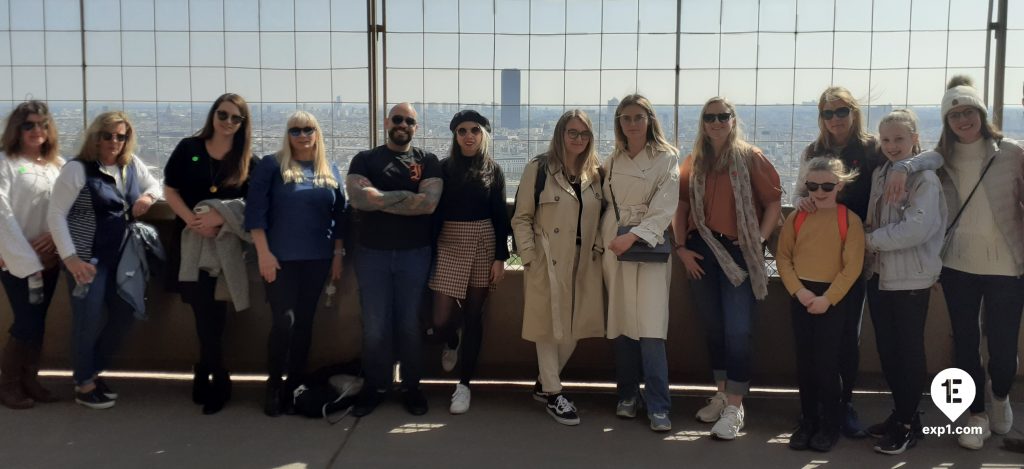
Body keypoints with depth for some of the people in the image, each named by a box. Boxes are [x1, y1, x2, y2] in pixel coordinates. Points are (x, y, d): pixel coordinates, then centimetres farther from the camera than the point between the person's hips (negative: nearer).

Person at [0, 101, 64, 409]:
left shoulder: (59, 164, 7)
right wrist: (27, 260, -17)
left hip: (49, 257, 5)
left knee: (36, 323, 11)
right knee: (28, 325, -4)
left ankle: (29, 380, 23)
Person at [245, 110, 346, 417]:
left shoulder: (330, 171, 10)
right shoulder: (271, 165, -1)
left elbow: (339, 215, 12)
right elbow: (255, 210, -7)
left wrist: (338, 255, 7)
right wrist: (263, 253, -13)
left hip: (317, 259, 4)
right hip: (280, 258, -3)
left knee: (305, 322, 8)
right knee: (284, 321, -8)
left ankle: (296, 384, 18)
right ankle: (273, 386, 7)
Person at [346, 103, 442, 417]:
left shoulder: (427, 161, 5)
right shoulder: (365, 160, 6)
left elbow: (429, 202, -12)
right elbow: (357, 197, -13)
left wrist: (380, 199, -11)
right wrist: (406, 196, -12)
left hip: (415, 253, 0)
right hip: (372, 253, 0)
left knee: (410, 322, 7)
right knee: (374, 324, 5)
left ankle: (411, 386, 20)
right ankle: (375, 386, 19)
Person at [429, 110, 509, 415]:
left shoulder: (493, 171, 5)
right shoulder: (444, 167, 2)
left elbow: (500, 216, 3)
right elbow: (434, 211, 1)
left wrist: (500, 258, -3)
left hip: (483, 244, 1)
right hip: (449, 245, 0)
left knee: (473, 316, 4)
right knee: (440, 319, -6)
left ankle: (464, 384, 14)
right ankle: (452, 344, 30)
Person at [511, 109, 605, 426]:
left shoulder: (595, 173, 10)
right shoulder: (538, 169, -4)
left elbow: (601, 216, 15)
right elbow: (521, 218, -4)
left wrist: (598, 247, 0)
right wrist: (529, 256, -12)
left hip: (583, 263, 5)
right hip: (548, 263, -5)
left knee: (575, 327, 9)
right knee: (549, 326, 2)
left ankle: (544, 384, 27)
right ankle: (553, 394, 14)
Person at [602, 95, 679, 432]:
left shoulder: (666, 159, -3)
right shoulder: (613, 161, 12)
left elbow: (664, 209, -11)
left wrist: (632, 236, -20)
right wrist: (603, 242, 5)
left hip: (649, 246, -4)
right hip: (614, 246, 4)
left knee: (650, 329, -11)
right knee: (621, 324, 6)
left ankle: (658, 407, -6)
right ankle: (628, 394, 18)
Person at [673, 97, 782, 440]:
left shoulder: (750, 158, -2)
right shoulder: (694, 162, 9)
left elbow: (774, 201, -3)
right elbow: (681, 206, 10)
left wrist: (760, 240, -11)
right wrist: (681, 247, 1)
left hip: (739, 252, -4)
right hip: (701, 253, 4)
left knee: (737, 330, -7)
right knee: (713, 327, 13)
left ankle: (734, 408, 0)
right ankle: (722, 395, 28)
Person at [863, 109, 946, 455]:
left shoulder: (925, 178, -11)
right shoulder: (879, 174, 10)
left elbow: (918, 226, -24)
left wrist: (871, 240, -16)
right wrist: (869, 241, -5)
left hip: (911, 278, -6)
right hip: (879, 274, 6)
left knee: (910, 352, 3)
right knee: (887, 349, 13)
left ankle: (906, 425, 13)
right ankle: (901, 412, 28)